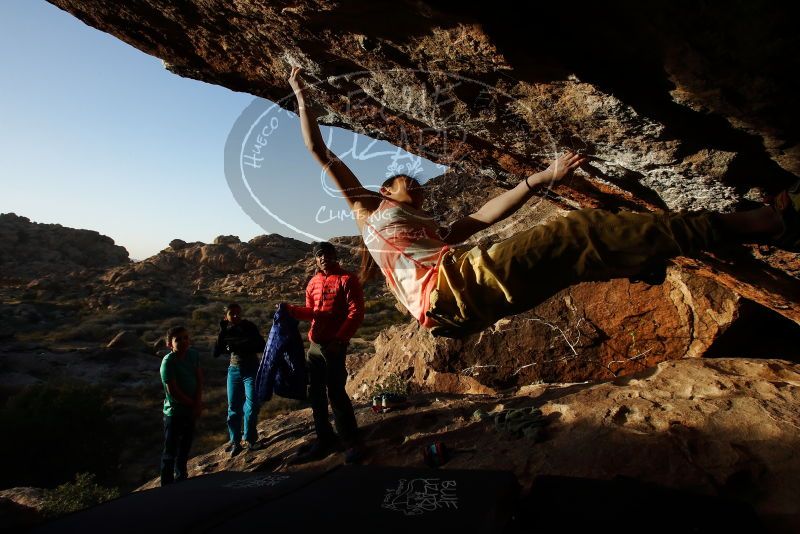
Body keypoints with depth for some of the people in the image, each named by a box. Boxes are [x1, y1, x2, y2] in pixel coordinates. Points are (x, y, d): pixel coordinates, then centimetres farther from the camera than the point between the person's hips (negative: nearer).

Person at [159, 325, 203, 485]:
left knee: (185, 447, 22)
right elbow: (173, 391, -22)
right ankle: (167, 485, 19)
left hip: (191, 410, 6)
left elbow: (199, 379, -1)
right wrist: (194, 404, -13)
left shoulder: (193, 354, -6)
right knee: (170, 451, 5)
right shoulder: (168, 362, -23)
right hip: (174, 412, -6)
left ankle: (181, 476, 42)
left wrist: (198, 403, -12)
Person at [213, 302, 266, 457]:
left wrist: (239, 347, -20)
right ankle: (234, 441, 18)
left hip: (251, 370, -2)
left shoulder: (250, 327, -7)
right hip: (234, 370, 3)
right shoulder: (226, 331, 1)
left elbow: (261, 347, -13)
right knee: (233, 407, 6)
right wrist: (222, 331, -16)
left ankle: (250, 440, 12)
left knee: (252, 405, -4)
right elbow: (216, 352, -10)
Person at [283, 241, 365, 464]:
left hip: (334, 345, -7)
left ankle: (353, 443, 1)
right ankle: (324, 440, 24)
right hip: (314, 344, 7)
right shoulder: (313, 283, 15)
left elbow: (356, 313, -12)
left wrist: (339, 340, -19)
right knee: (315, 393, 11)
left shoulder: (347, 279, -5)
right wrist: (291, 309, 2)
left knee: (336, 392, -10)